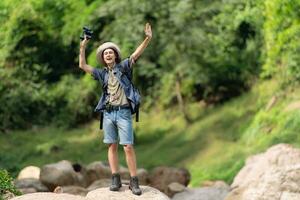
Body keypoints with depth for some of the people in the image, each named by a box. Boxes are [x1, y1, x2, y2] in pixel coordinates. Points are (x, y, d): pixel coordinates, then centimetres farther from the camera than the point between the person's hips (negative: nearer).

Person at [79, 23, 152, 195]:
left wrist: (147, 39, -22)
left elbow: (136, 54, -8)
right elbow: (83, 66, 14)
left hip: (123, 112, -4)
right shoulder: (103, 73, 16)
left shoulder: (123, 67, 6)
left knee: (128, 147, -8)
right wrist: (83, 47, 6)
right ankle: (116, 180, 8)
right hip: (108, 112, 4)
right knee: (112, 146, 3)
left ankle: (134, 182, -4)